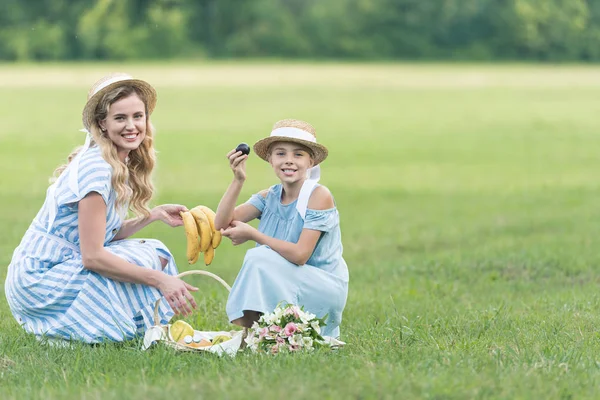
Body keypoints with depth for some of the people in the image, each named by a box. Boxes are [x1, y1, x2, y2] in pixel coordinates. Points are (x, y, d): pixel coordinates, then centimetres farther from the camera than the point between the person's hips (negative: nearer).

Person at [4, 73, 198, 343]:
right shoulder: (96, 167, -20)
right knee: (147, 259, -18)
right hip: (37, 278, -9)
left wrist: (152, 215, 2)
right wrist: (159, 280, -25)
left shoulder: (123, 165, 8)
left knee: (157, 252, 4)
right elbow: (92, 256, -24)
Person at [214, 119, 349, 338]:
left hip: (327, 289, -7)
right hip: (286, 291, 7)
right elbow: (222, 223, -9)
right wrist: (238, 180, -19)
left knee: (260, 259, -25)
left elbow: (300, 255, -23)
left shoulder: (319, 196, -15)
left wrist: (252, 234, -19)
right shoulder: (269, 197, 4)